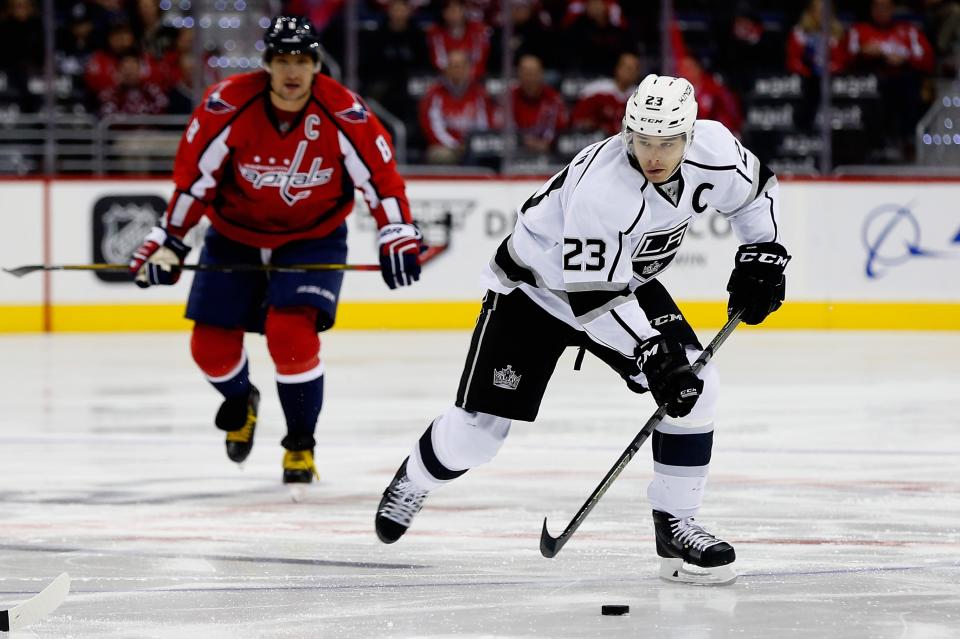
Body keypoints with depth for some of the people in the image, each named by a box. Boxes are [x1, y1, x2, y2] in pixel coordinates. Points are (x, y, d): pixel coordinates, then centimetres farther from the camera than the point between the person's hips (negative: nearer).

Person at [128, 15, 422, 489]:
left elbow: (379, 173, -12)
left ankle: (300, 445, -2)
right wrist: (169, 241, -13)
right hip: (234, 235, 2)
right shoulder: (228, 105, -21)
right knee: (211, 344, 0)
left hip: (313, 239, -2)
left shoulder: (343, 113, -21)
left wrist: (397, 235, -22)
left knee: (291, 334, -23)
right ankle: (240, 401, 37)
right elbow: (193, 175, -12)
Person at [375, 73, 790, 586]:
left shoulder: (711, 149, -19)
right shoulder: (602, 187, -38)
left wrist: (761, 254, -7)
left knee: (695, 386, -15)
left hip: (625, 282, 6)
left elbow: (756, 189, 5)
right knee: (476, 429, -5)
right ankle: (414, 480, 29)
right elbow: (590, 294, -35)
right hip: (534, 288, -6)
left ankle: (675, 525, -4)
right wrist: (650, 354, -38)